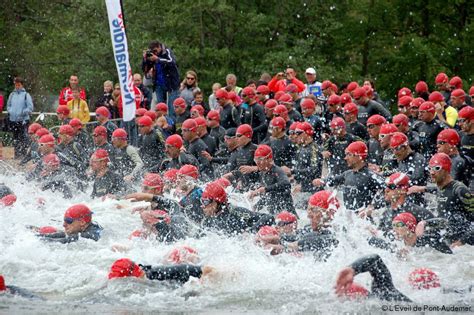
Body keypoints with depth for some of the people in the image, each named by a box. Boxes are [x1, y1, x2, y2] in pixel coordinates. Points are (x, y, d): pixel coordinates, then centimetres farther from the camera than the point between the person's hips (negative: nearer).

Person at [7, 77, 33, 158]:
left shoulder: (26, 95, -3)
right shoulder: (12, 95, 11)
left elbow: (30, 108, -6)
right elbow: (8, 105, 21)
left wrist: (23, 113, -14)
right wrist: (10, 111, 2)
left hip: (23, 120, -5)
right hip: (13, 120, 5)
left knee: (23, 138, -10)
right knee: (15, 139, 11)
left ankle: (24, 154, -8)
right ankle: (17, 154, 18)